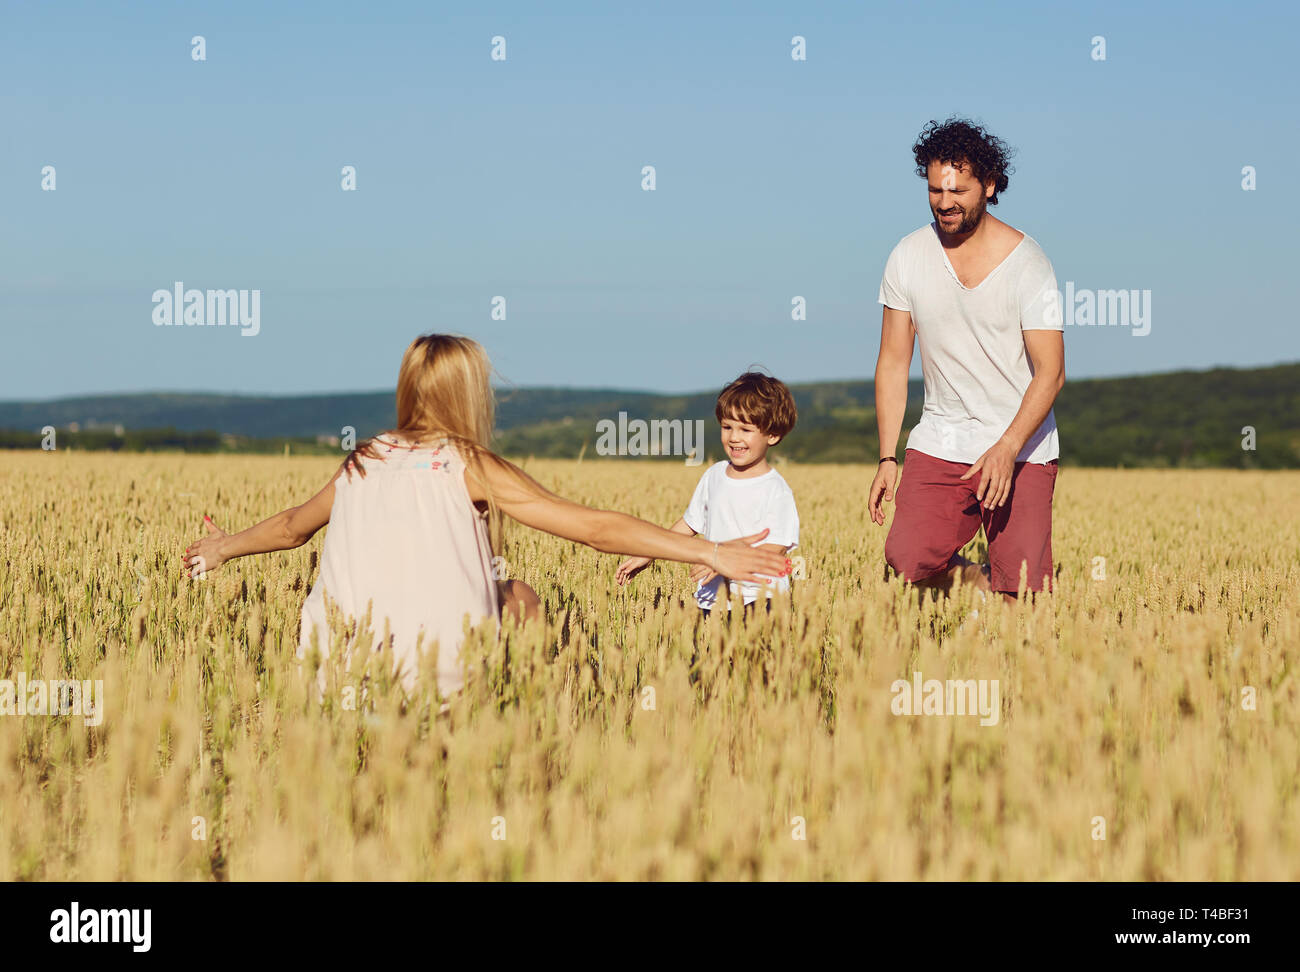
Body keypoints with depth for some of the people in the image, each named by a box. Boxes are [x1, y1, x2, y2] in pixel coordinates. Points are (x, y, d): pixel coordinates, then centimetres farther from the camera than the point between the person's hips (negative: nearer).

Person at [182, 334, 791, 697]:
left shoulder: (361, 463, 15)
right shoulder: (471, 466, 2)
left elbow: (292, 526, 34)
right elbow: (594, 527, -3)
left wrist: (226, 547, 54)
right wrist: (710, 552, -2)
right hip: (437, 671, -5)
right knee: (520, 596, 21)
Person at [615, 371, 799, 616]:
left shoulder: (775, 490, -8)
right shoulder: (714, 475, 11)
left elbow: (775, 548, -15)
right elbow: (690, 524, 22)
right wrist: (647, 555, 19)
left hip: (758, 598, -5)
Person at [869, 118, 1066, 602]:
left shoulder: (1026, 263, -8)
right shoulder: (908, 257, 1)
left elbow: (1050, 373, -12)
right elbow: (893, 363, 6)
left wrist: (1007, 449, -26)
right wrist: (887, 458, -1)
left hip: (1022, 448, -3)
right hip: (940, 442, 3)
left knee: (1021, 593, -16)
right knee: (907, 559, -15)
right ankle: (970, 578, 14)